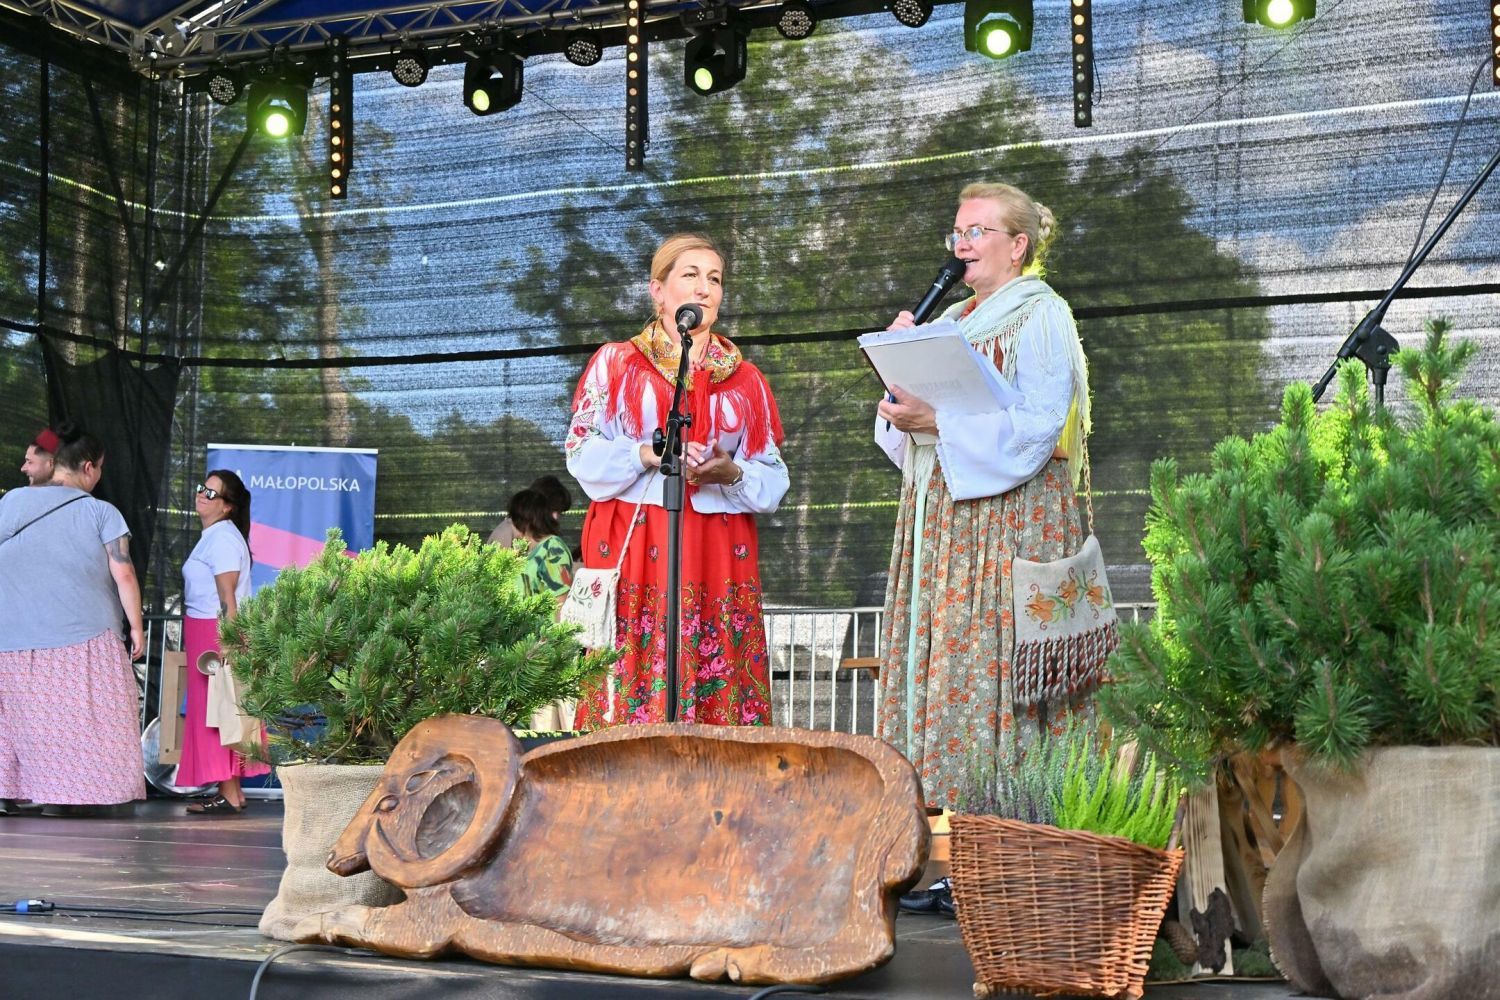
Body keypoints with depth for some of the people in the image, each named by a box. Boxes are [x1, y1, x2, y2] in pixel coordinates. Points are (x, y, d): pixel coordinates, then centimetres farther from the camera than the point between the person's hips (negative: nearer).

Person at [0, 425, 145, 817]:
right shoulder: (100, 512, -4)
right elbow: (123, 573, -9)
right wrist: (136, 626, -2)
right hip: (85, 637, -3)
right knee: (90, 721, 3)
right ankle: (97, 793, 2)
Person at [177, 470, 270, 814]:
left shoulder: (222, 539, -14)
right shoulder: (213, 536, 17)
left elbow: (228, 599, -19)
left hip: (216, 632, -10)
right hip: (204, 632, 10)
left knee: (214, 711, -7)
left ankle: (229, 795, -5)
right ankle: (232, 791, 14)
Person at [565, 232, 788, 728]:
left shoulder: (746, 380, 15)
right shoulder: (616, 363, 10)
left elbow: (773, 476, 12)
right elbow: (583, 453, 2)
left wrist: (732, 473, -9)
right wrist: (646, 454, -13)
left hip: (720, 552, 2)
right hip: (634, 548, -2)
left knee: (721, 680, -5)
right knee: (633, 677, -10)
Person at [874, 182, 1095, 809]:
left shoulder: (1041, 316, -1)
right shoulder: (952, 321, 22)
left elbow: (1037, 426, -13)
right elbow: (911, 412, 20)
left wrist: (939, 423, -18)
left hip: (1010, 513, -7)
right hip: (939, 512, 7)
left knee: (994, 652, -14)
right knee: (934, 654, 0)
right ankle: (939, 798, 1)